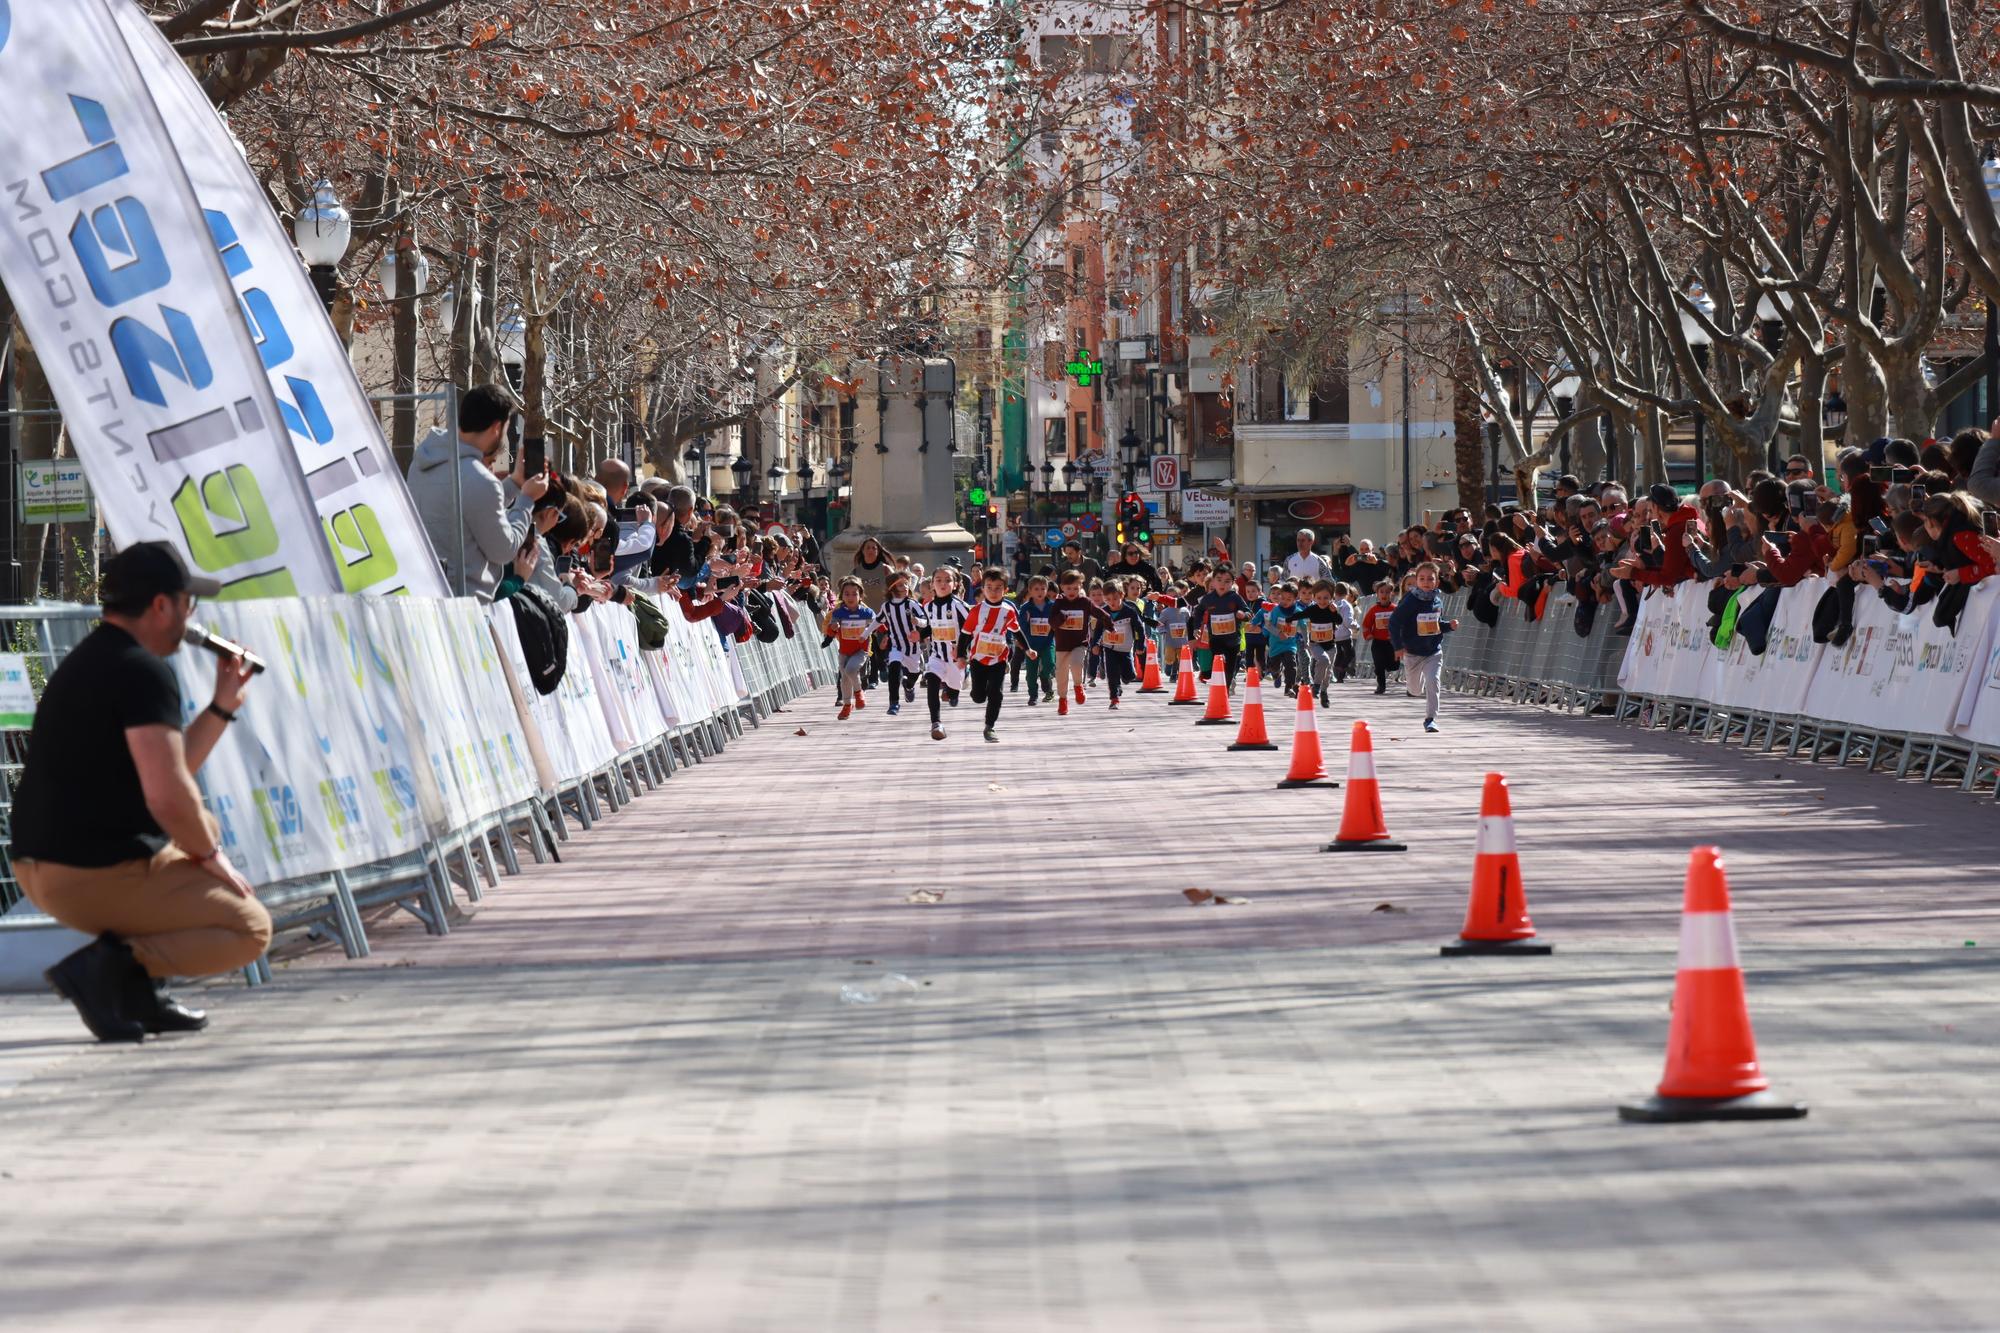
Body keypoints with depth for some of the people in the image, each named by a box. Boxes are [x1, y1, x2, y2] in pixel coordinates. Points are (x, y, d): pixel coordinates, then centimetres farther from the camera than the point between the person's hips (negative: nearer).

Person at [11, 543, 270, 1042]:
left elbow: (164, 767, 27)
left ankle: (137, 991, 15)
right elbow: (167, 797, -23)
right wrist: (209, 856, -5)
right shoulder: (143, 672, -15)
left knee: (203, 827, 31)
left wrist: (224, 703, 22)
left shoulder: (88, 663, 18)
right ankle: (111, 966, -15)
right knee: (250, 929, 3)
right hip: (96, 878, -9)